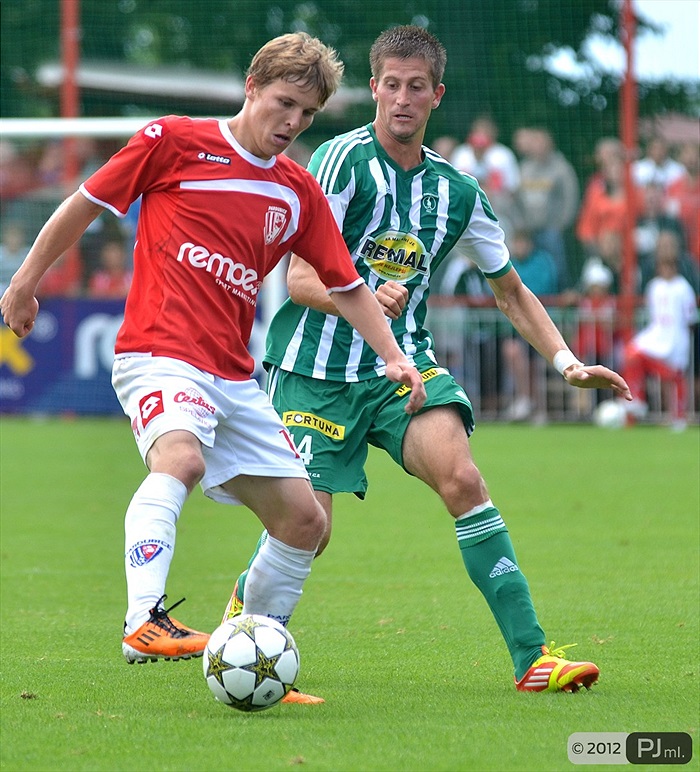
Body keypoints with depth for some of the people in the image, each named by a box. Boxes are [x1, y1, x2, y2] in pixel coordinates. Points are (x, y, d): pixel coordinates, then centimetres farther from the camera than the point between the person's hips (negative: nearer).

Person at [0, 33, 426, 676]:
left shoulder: (299, 193, 14)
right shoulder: (174, 141, 0)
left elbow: (347, 286, 19)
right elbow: (84, 205, 8)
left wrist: (393, 357, 4)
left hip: (233, 376, 7)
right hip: (158, 352, -7)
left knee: (304, 521, 4)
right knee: (181, 457, -37)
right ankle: (144, 624, -49)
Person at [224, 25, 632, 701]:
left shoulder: (456, 189, 7)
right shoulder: (342, 160, -9)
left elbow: (510, 291, 19)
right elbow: (300, 276, -13)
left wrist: (566, 361, 7)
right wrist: (365, 300, -31)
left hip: (403, 365, 3)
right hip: (317, 366, -3)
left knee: (461, 477, -22)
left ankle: (532, 657, -24)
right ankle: (240, 614, 28)